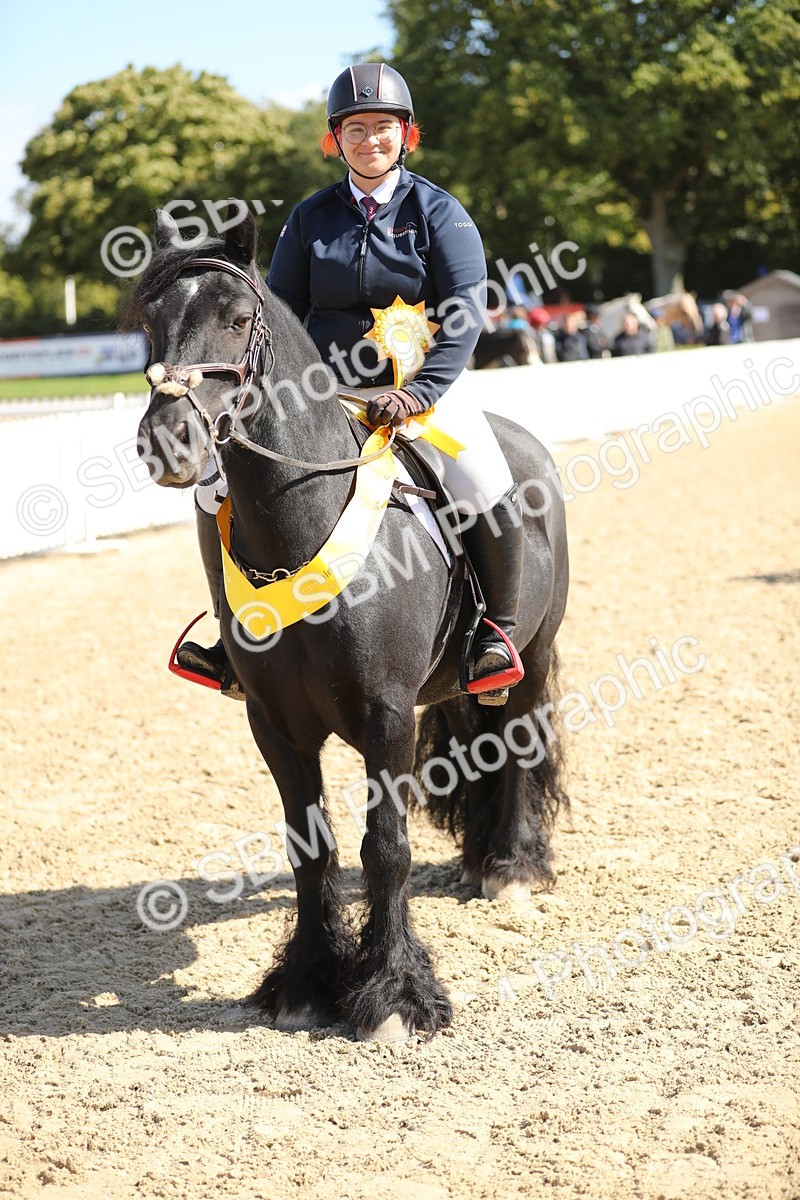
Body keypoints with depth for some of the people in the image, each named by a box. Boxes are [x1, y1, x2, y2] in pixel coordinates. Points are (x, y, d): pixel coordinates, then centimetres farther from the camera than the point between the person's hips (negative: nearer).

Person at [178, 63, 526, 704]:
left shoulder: (439, 211, -3)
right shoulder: (311, 217, 6)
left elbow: (465, 312, -12)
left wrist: (419, 392, -26)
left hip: (422, 382, -3)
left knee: (488, 490, -28)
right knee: (220, 492, -9)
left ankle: (499, 627, -5)